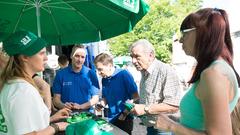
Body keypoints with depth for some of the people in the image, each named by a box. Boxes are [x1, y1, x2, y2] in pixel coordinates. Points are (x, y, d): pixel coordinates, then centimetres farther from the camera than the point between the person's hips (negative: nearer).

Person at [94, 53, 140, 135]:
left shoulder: (124, 74, -15)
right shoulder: (104, 79, 2)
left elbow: (136, 97, -14)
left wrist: (125, 113, -16)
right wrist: (101, 105, -5)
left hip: (124, 118, -5)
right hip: (111, 119, 5)